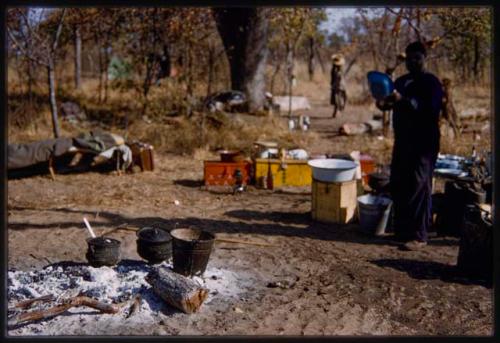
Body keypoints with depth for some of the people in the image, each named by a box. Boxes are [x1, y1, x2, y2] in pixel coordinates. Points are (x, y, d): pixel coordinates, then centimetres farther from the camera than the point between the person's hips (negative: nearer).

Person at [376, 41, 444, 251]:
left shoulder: (431, 82, -6)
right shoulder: (401, 81, 16)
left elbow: (432, 108, -21)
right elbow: (395, 105, 24)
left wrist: (404, 100, -30)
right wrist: (384, 103, 2)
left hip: (423, 143, -7)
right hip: (402, 141, 8)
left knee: (418, 188, -7)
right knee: (398, 186, 10)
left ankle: (418, 236, -1)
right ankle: (401, 229, 23)